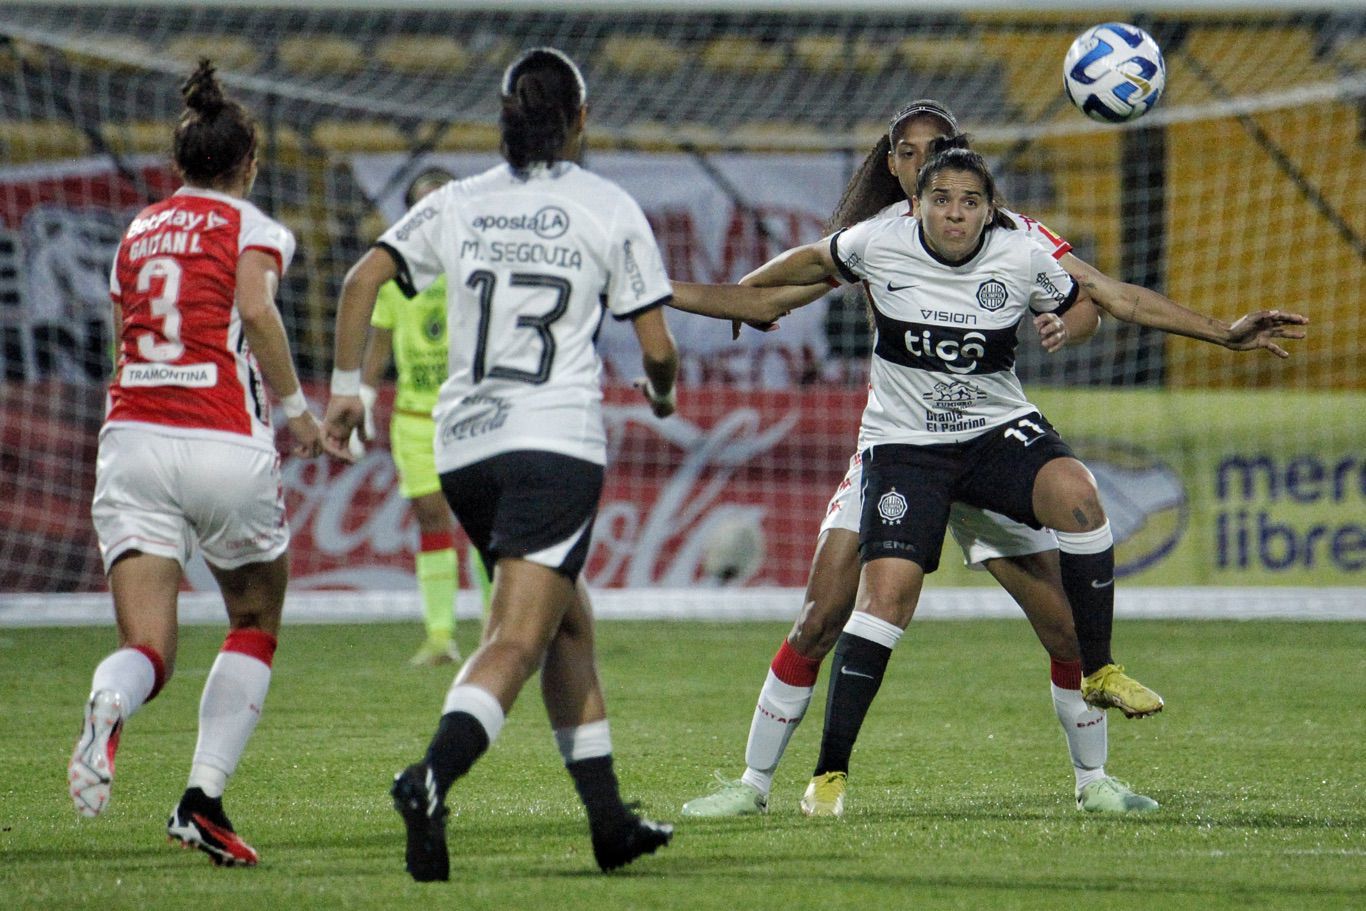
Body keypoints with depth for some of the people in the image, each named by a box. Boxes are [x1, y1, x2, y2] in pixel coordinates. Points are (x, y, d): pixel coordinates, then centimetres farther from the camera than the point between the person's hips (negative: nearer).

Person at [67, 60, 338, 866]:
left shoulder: (138, 233, 19)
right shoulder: (252, 229, 3)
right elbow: (254, 306, -16)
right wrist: (295, 407, -7)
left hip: (132, 436, 4)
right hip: (223, 445, -4)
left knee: (148, 647, -3)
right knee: (256, 626, 18)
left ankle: (110, 704, -41)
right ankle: (203, 798, 3)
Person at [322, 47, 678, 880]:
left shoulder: (459, 204, 10)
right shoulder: (610, 210, 2)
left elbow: (363, 281, -1)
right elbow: (657, 347, 3)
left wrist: (347, 387, 7)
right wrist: (663, 389, 24)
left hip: (463, 447, 5)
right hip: (557, 442, -5)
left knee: (569, 623, 21)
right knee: (515, 644, -14)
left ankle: (609, 819, 23)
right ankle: (432, 781, -39)